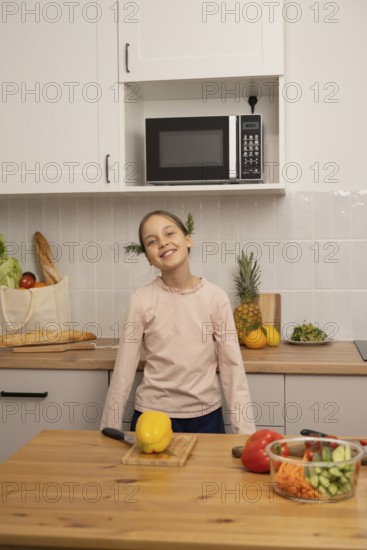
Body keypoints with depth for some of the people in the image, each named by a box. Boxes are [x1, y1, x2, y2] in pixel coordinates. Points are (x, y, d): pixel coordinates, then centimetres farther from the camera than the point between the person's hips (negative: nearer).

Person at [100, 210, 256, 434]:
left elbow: (232, 366, -6)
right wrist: (110, 427, -3)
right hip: (153, 414, 0)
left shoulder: (216, 297, -7)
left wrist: (245, 429, -9)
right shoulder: (142, 300, -9)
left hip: (206, 415, 1)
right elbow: (124, 370, -5)